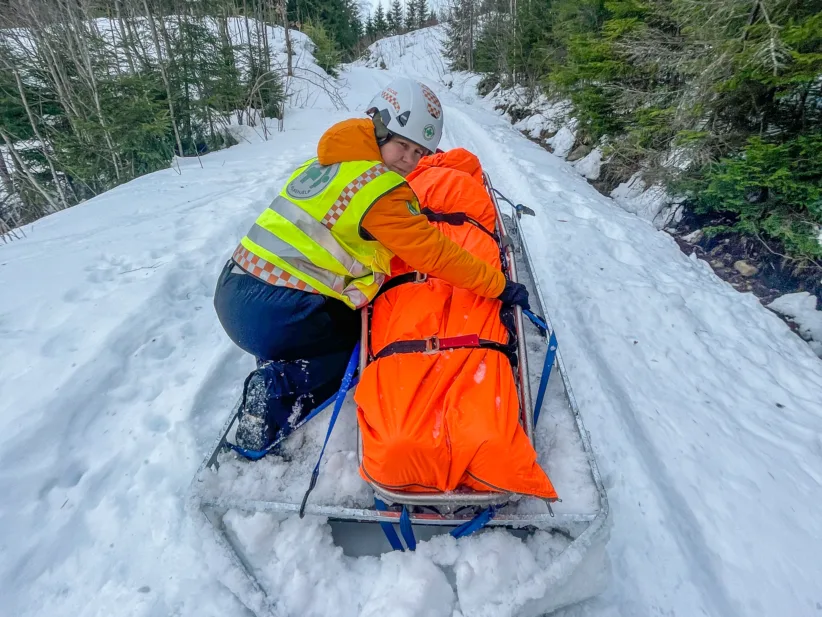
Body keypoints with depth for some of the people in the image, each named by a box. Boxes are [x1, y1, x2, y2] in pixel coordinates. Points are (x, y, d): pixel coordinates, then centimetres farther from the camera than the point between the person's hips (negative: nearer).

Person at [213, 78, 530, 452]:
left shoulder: (326, 162, 12)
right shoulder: (381, 188, -14)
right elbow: (433, 253, -13)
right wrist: (499, 285, -2)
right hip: (277, 313, -8)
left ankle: (272, 381, 10)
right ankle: (279, 389, -4)